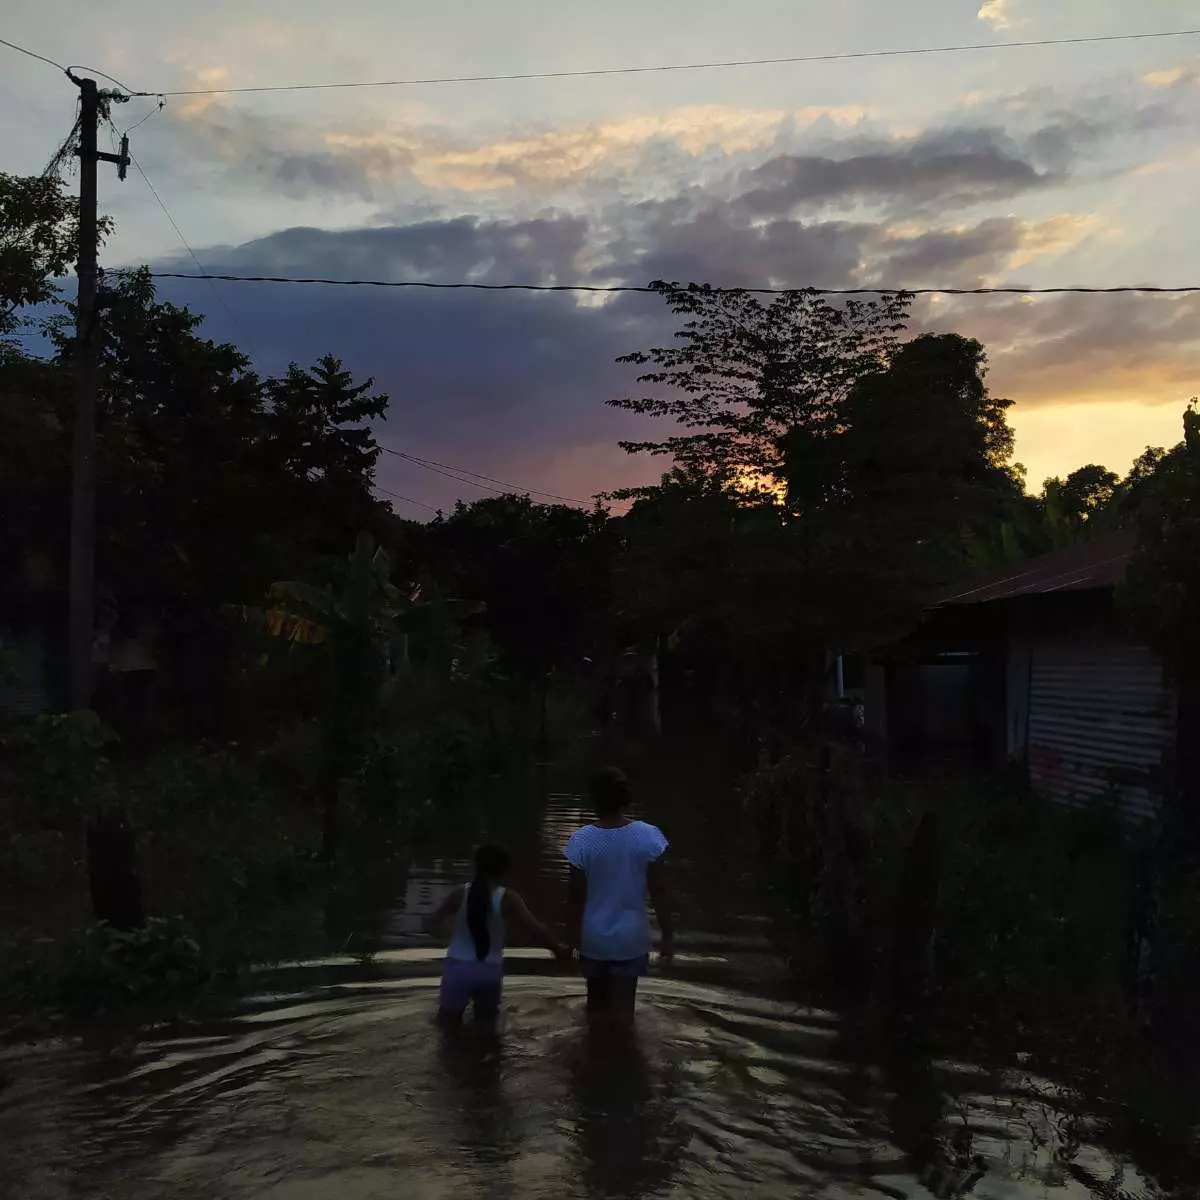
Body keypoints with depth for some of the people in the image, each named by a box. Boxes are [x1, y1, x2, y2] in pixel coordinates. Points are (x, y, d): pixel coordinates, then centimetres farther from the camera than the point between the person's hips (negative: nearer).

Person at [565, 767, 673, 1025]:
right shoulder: (648, 837, -15)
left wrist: (574, 936, 5)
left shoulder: (581, 840, -16)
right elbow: (658, 892, -10)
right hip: (630, 938, 0)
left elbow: (577, 895, -9)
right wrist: (668, 937, 1)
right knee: (623, 1005, 13)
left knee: (597, 999, 22)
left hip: (593, 937, 1)